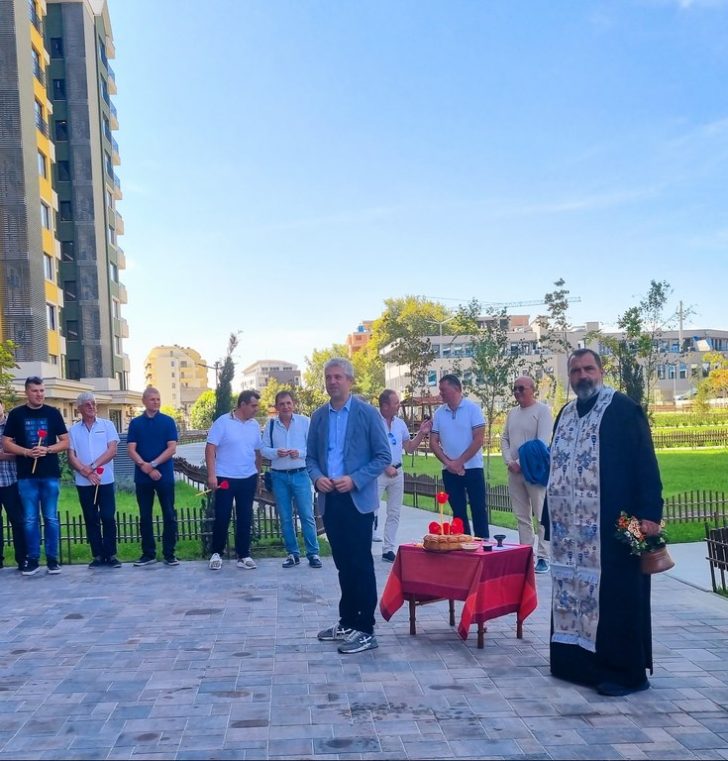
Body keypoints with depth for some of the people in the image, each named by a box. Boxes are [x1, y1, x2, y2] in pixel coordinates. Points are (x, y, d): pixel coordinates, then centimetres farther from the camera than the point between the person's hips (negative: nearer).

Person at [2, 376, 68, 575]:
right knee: (30, 519, 4)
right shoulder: (16, 414, 3)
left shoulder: (53, 413, 4)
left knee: (51, 518, 4)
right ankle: (33, 559, 13)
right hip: (26, 475, 0)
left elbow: (65, 442, 5)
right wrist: (26, 452, -15)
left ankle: (52, 558, 11)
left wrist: (47, 449, -13)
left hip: (50, 474, 0)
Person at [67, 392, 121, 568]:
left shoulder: (107, 425, 4)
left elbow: (112, 450, -4)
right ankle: (97, 555, 12)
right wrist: (86, 472, -13)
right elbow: (71, 457, 1)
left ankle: (111, 554, 5)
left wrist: (93, 466, -13)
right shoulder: (73, 430, 7)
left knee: (108, 518, -2)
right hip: (84, 483, 1)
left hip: (105, 480, -1)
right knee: (91, 519, 5)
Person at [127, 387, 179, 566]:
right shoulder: (135, 423, 6)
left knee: (169, 515, 0)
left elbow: (172, 448, -5)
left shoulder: (168, 421, 2)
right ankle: (148, 554, 17)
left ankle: (169, 554, 8)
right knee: (145, 517, 7)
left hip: (165, 475, -1)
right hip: (142, 477, 1)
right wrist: (145, 467, -16)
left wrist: (153, 464, -14)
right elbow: (131, 450, -1)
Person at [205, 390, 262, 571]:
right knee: (222, 518, 2)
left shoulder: (255, 425, 7)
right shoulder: (223, 422, -9)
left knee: (245, 518, 8)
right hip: (225, 478, -4)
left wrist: (258, 475, 16)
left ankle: (243, 555, 17)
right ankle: (217, 553, 18)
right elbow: (210, 448, -11)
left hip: (248, 479, 5)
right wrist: (211, 475, -17)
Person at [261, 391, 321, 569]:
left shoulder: (305, 421, -2)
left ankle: (313, 553, 6)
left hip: (300, 474, -3)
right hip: (279, 476, 3)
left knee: (307, 515, -3)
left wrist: (300, 452, -21)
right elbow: (264, 449, 4)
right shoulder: (271, 424, 5)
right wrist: (276, 452, -16)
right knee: (285, 518, 8)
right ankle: (293, 553, 19)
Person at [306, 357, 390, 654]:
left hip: (357, 500, -5)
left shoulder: (367, 413, -5)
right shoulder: (319, 416, 10)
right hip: (329, 500, 5)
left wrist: (355, 479, -16)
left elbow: (384, 456, -6)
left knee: (360, 565, -3)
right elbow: (310, 456, 15)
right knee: (343, 564, 14)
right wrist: (317, 477, -6)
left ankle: (365, 630, 4)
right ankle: (347, 622, 25)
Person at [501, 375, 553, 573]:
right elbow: (505, 439, 14)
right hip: (514, 471, 7)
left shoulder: (542, 410, -6)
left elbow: (542, 443, -14)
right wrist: (509, 462, -2)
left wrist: (521, 463, -15)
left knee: (542, 517, -3)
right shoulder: (513, 413, 15)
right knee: (522, 517, 9)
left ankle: (543, 557, 1)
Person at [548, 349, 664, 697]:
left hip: (612, 524, -7)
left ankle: (626, 671, 10)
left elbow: (644, 462, -11)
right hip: (570, 527, 7)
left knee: (615, 596, -1)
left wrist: (649, 513, -18)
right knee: (572, 590, 10)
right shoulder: (565, 415, 14)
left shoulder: (623, 409, -6)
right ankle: (578, 661, 22)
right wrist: (550, 516, 14)